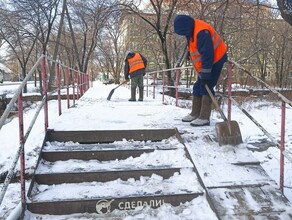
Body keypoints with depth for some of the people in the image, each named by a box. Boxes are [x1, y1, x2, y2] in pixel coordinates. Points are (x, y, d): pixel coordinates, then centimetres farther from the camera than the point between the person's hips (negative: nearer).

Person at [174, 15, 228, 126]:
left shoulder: (201, 32, -29)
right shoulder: (193, 30, 3)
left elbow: (207, 54, -30)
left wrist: (205, 74, -27)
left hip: (215, 61, -10)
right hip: (205, 63, 10)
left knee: (206, 87, -12)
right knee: (197, 87, 10)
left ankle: (204, 118, -10)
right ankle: (195, 114, 18)